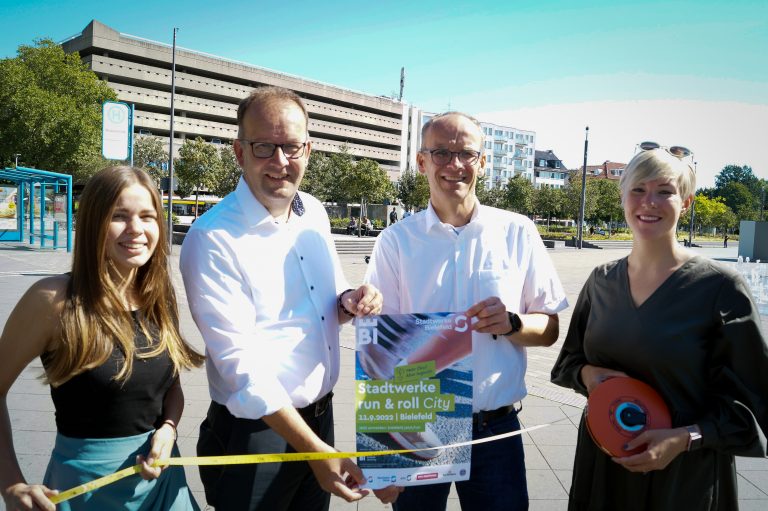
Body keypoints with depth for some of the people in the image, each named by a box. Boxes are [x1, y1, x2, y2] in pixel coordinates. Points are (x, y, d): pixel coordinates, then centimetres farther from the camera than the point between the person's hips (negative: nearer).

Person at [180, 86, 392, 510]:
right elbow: (241, 366, -22)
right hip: (256, 432, -6)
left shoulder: (315, 213, 1)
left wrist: (350, 303, -10)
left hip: (321, 416, 6)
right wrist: (315, 450, -22)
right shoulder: (212, 240, -20)